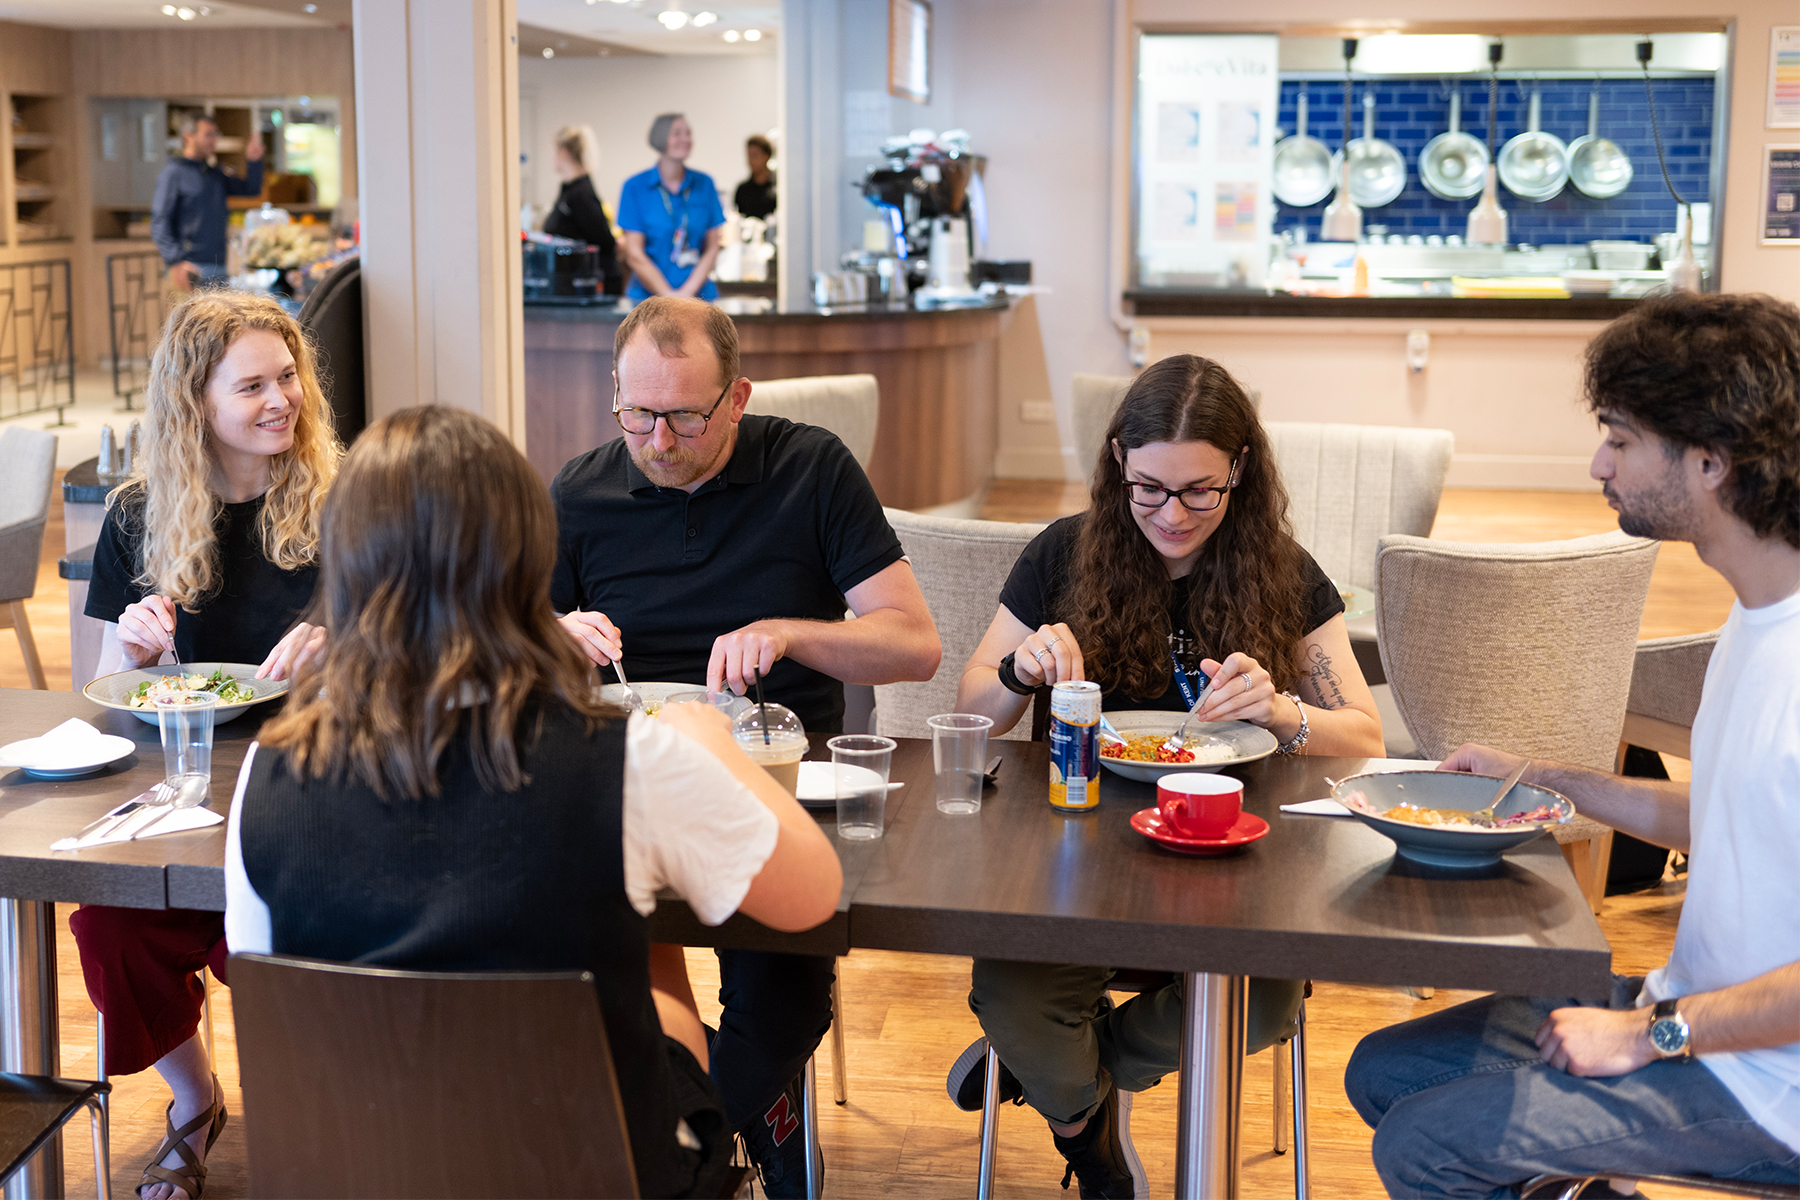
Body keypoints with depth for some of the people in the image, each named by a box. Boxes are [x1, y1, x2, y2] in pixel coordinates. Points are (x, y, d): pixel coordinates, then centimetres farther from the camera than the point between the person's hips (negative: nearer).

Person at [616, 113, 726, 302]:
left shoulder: (704, 184, 10)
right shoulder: (635, 187, 3)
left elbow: (712, 248, 8)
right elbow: (634, 255, -1)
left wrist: (688, 291, -5)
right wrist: (669, 295, -7)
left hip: (699, 295, 2)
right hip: (649, 297, -2)